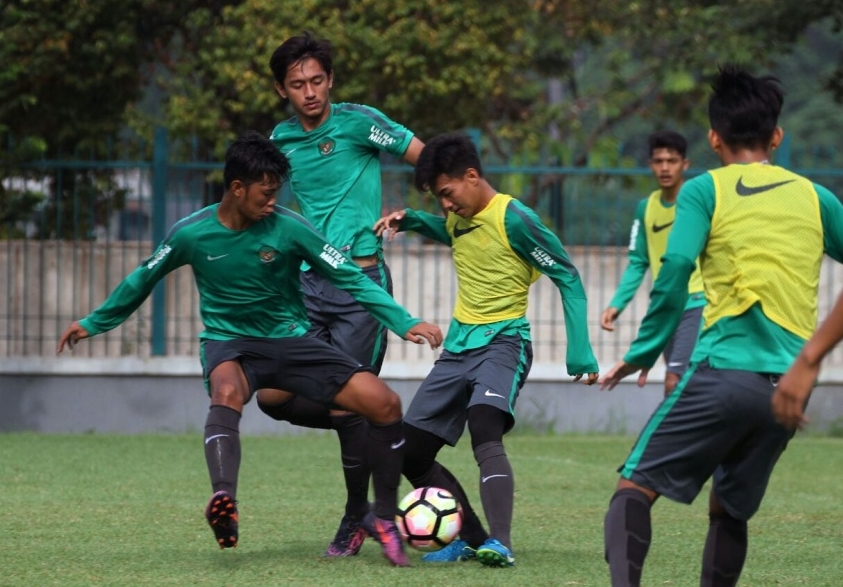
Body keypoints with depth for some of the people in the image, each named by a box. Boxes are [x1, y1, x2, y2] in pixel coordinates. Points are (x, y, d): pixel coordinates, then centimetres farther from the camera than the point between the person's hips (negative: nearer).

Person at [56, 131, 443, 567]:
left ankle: (384, 517, 4)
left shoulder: (288, 227, -11)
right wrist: (94, 323, 21)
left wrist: (405, 323, -17)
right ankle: (224, 500, -63)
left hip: (290, 340, 2)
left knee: (384, 402, -15)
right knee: (227, 392, -40)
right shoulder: (191, 234, -9)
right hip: (229, 342, -2)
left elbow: (350, 277, -7)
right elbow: (143, 279, 10)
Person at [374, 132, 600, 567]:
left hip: (502, 340, -8)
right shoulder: (457, 219, 8)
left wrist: (579, 350, -18)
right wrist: (410, 220, 13)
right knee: (410, 453, 4)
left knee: (484, 430, -33)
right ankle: (471, 540, 15)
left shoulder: (514, 219, -15)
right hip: (458, 345, 8)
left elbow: (567, 277, -12)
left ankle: (500, 544, -43)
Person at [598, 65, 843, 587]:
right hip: (791, 384, 4)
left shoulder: (705, 190, 4)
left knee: (636, 488, -2)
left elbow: (675, 269, -9)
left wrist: (643, 352, -2)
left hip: (724, 368, -4)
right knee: (731, 510, 20)